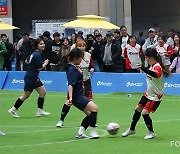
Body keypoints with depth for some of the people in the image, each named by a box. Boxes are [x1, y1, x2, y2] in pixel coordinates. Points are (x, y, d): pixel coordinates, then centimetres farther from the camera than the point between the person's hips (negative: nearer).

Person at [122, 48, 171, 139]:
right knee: (138, 109, 15)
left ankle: (151, 133, 4)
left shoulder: (158, 67, -25)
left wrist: (143, 68, -60)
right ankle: (132, 129, 32)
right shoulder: (152, 66, 4)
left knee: (145, 113, -15)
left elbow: (154, 74, -49)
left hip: (155, 96, -10)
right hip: (148, 94, 10)